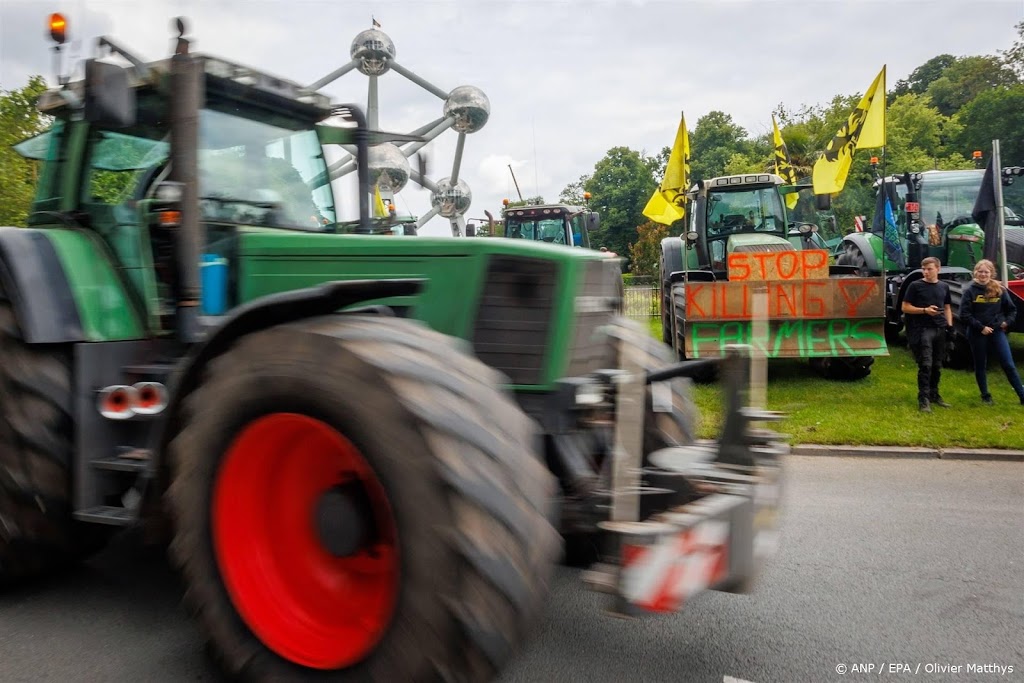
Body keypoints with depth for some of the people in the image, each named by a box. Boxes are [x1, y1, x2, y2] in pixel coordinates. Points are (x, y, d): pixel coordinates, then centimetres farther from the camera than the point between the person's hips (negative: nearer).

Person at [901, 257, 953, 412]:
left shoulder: (944, 287, 12)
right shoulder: (915, 286, -3)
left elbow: (947, 307, 20)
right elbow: (905, 307, -4)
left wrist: (950, 325, 6)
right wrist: (925, 310, -18)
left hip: (940, 330, 5)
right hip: (923, 330, -5)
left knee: (937, 365, 12)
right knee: (925, 365, -10)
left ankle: (934, 395, 25)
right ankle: (923, 399, -8)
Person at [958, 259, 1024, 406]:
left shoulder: (1000, 290, 3)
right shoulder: (970, 291, -4)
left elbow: (1011, 309, 13)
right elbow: (964, 315, -9)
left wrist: (1007, 322, -3)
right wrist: (981, 327, -13)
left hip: (997, 331, 1)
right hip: (977, 334, -1)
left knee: (1009, 365, 0)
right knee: (980, 366, 9)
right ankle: (985, 396, 23)